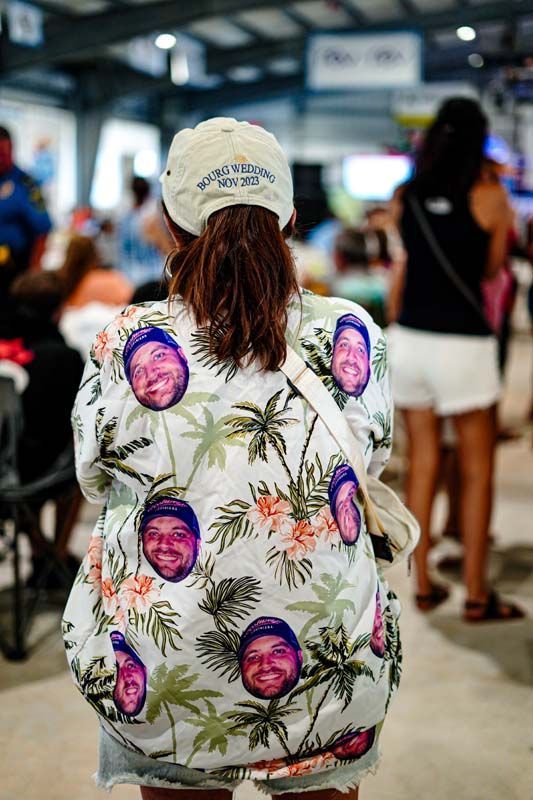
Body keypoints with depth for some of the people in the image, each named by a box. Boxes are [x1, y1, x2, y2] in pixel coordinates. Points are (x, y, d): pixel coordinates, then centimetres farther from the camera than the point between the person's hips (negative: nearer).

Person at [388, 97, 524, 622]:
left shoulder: (404, 198, 5)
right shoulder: (489, 197, -7)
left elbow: (403, 263, 12)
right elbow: (491, 268, 5)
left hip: (410, 339, 4)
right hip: (463, 343, -4)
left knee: (422, 464, 12)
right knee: (477, 469, 6)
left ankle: (424, 585, 17)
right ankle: (476, 594, 9)